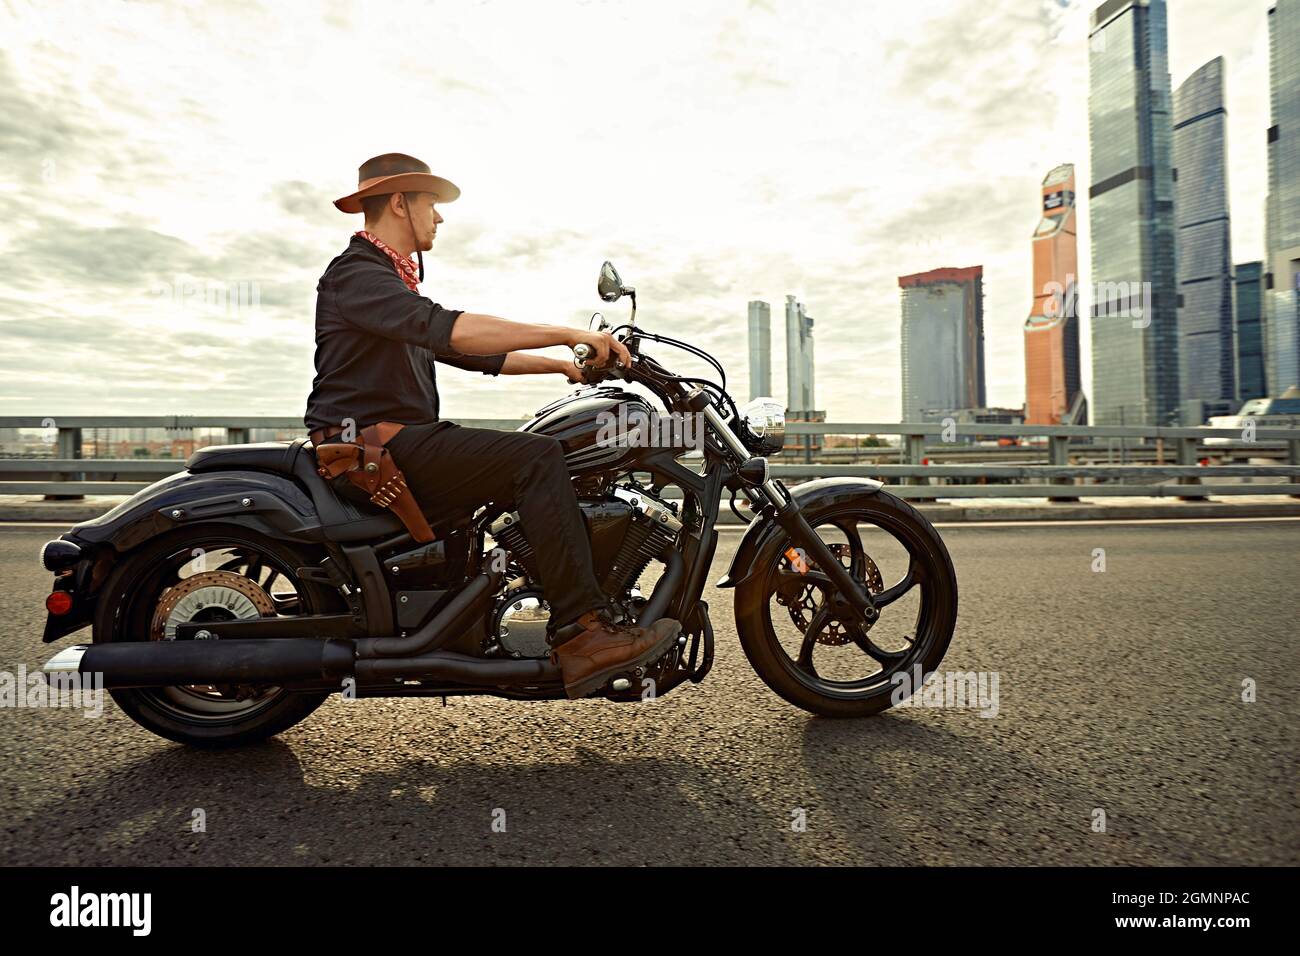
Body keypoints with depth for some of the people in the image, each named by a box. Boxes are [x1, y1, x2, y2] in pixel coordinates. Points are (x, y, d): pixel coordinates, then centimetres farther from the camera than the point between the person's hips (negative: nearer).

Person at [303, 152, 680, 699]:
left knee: (539, 466, 5)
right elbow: (453, 329, -26)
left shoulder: (398, 282, 26)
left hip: (403, 443, 10)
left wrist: (561, 364, 17)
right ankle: (582, 633, -26)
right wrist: (569, 334, -28)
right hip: (370, 444, -10)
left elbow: (470, 352, 25)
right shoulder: (355, 274, -8)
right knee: (537, 458, -24)